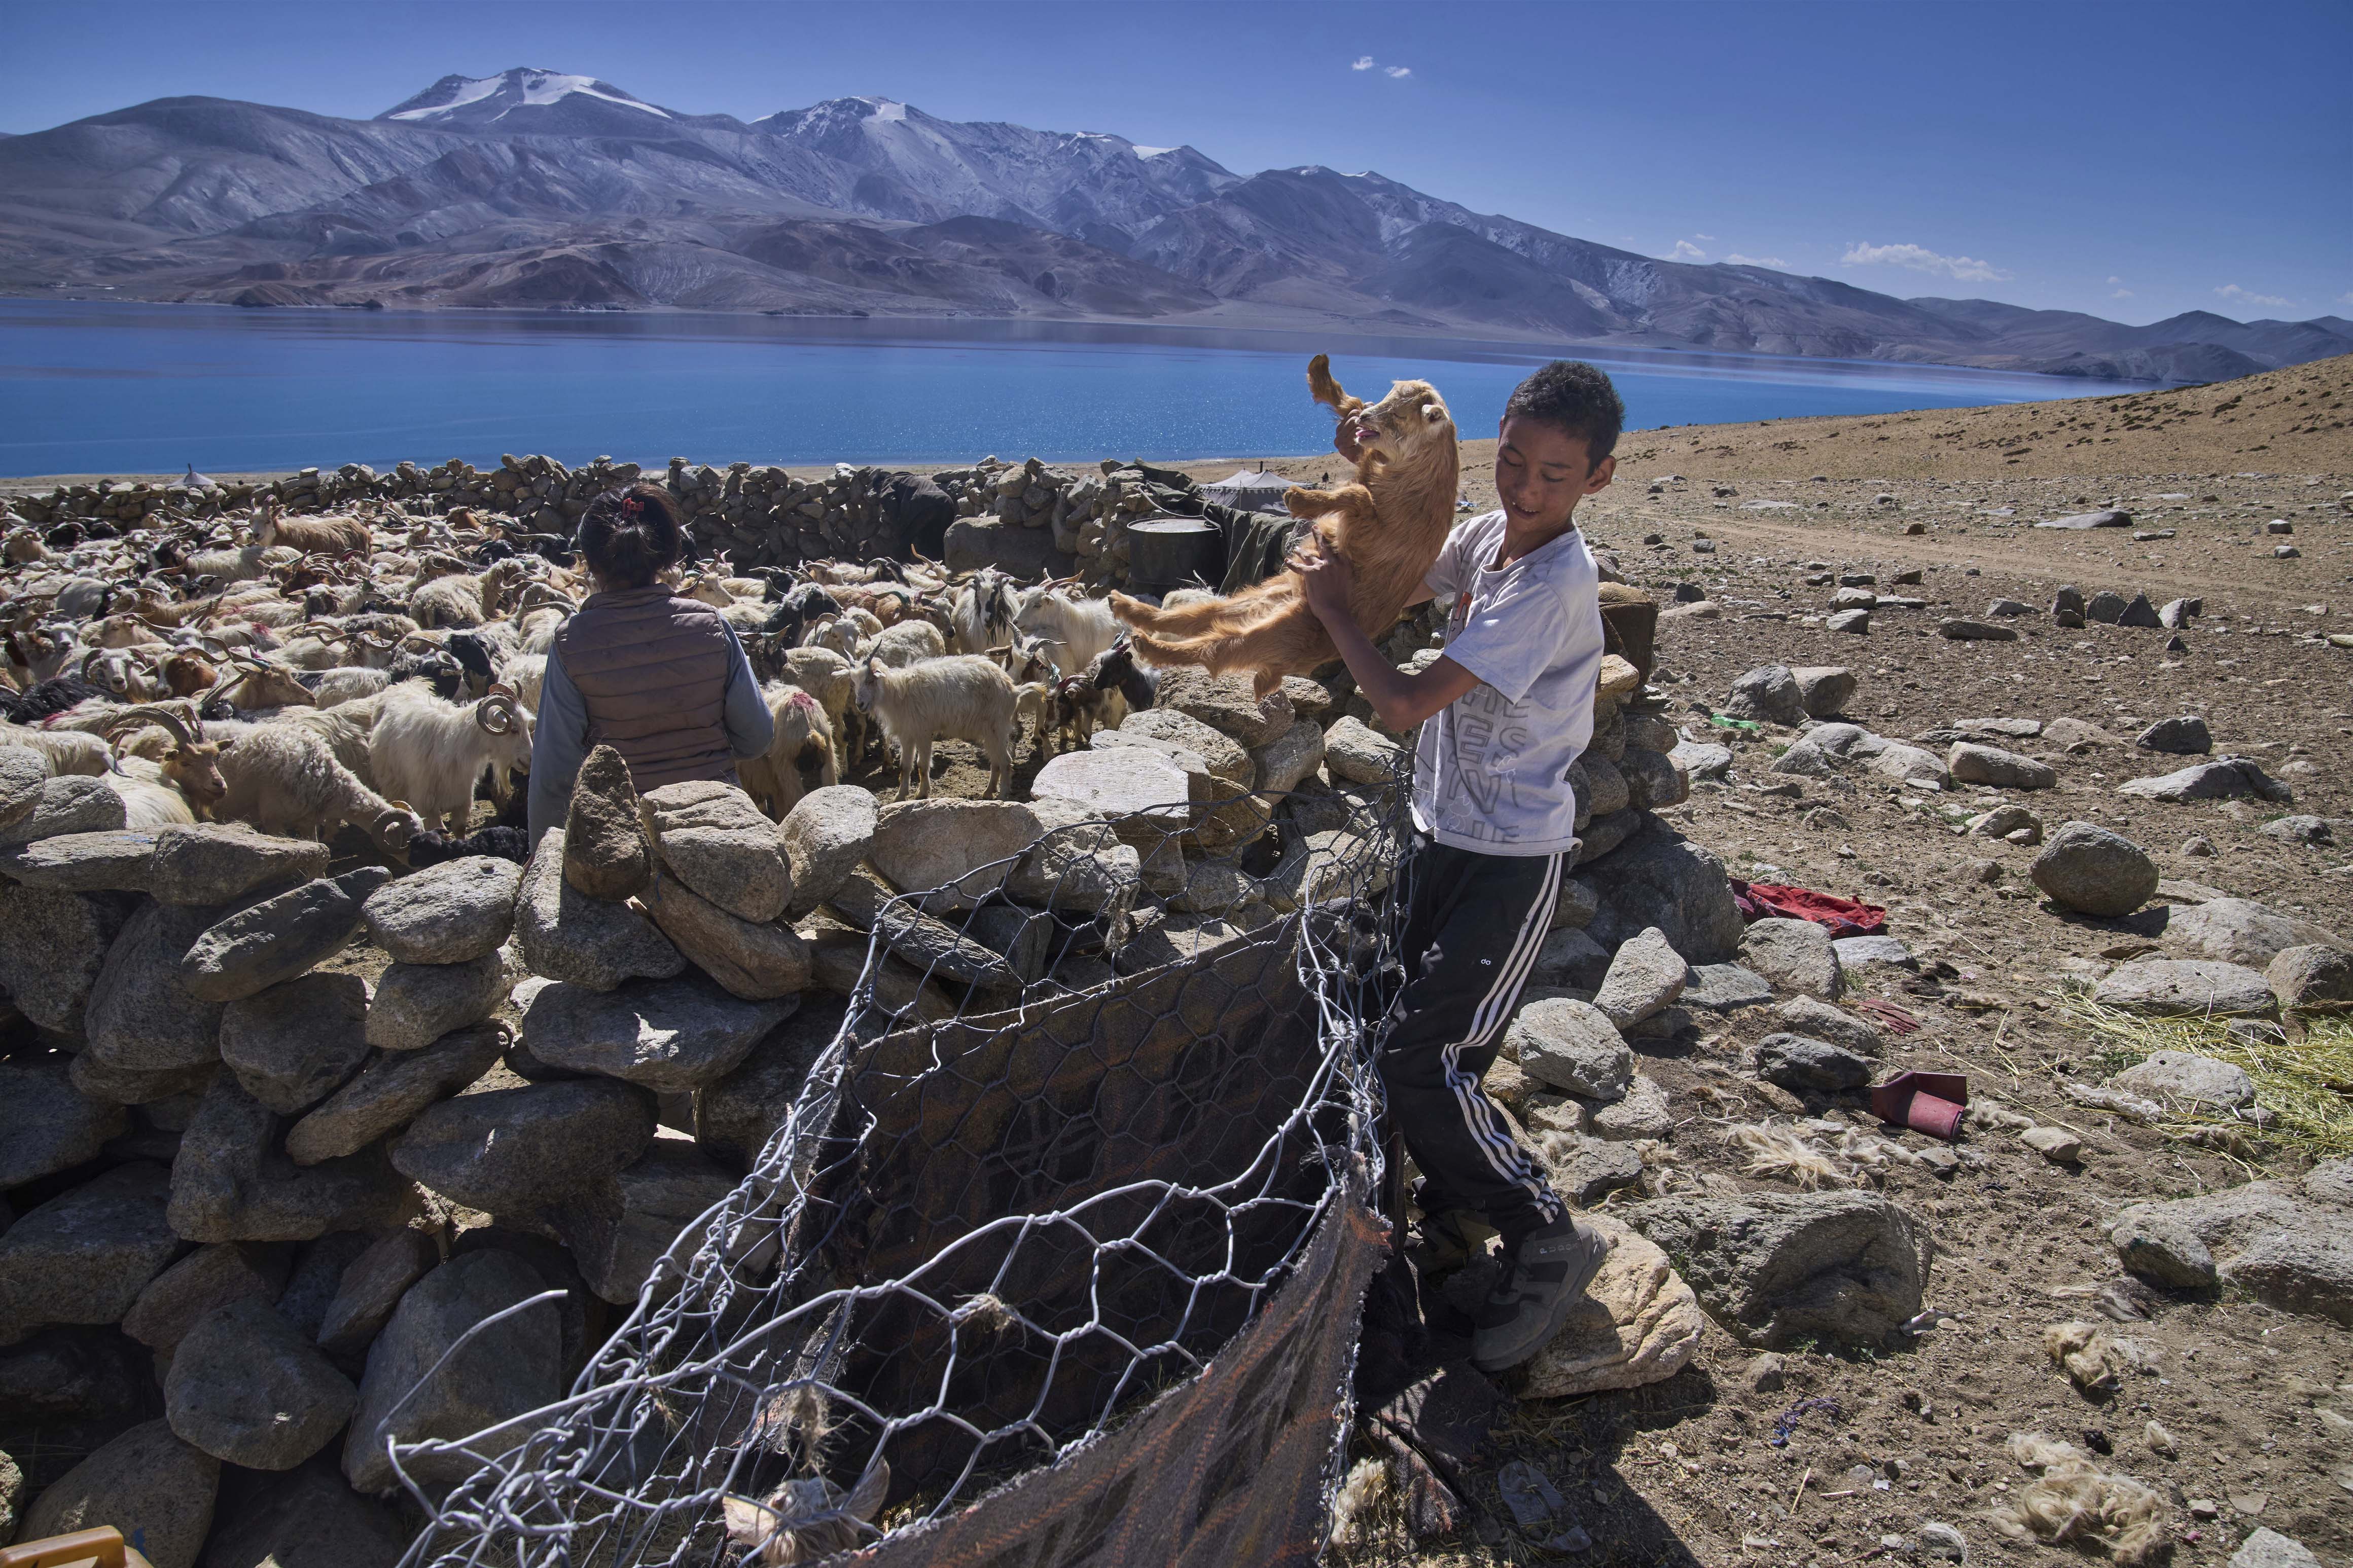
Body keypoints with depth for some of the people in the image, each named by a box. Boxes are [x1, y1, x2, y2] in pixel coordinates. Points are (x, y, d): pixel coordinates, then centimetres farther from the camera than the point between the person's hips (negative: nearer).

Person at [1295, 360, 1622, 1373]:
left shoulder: (1556, 586, -24)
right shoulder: (1487, 537, 3)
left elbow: (1402, 704, -26)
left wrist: (1330, 605, -11)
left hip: (1513, 860, -8)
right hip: (1444, 834, 8)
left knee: (1419, 1060, -9)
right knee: (1434, 1047, 17)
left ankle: (1547, 1238, 10)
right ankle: (1456, 1212, 39)